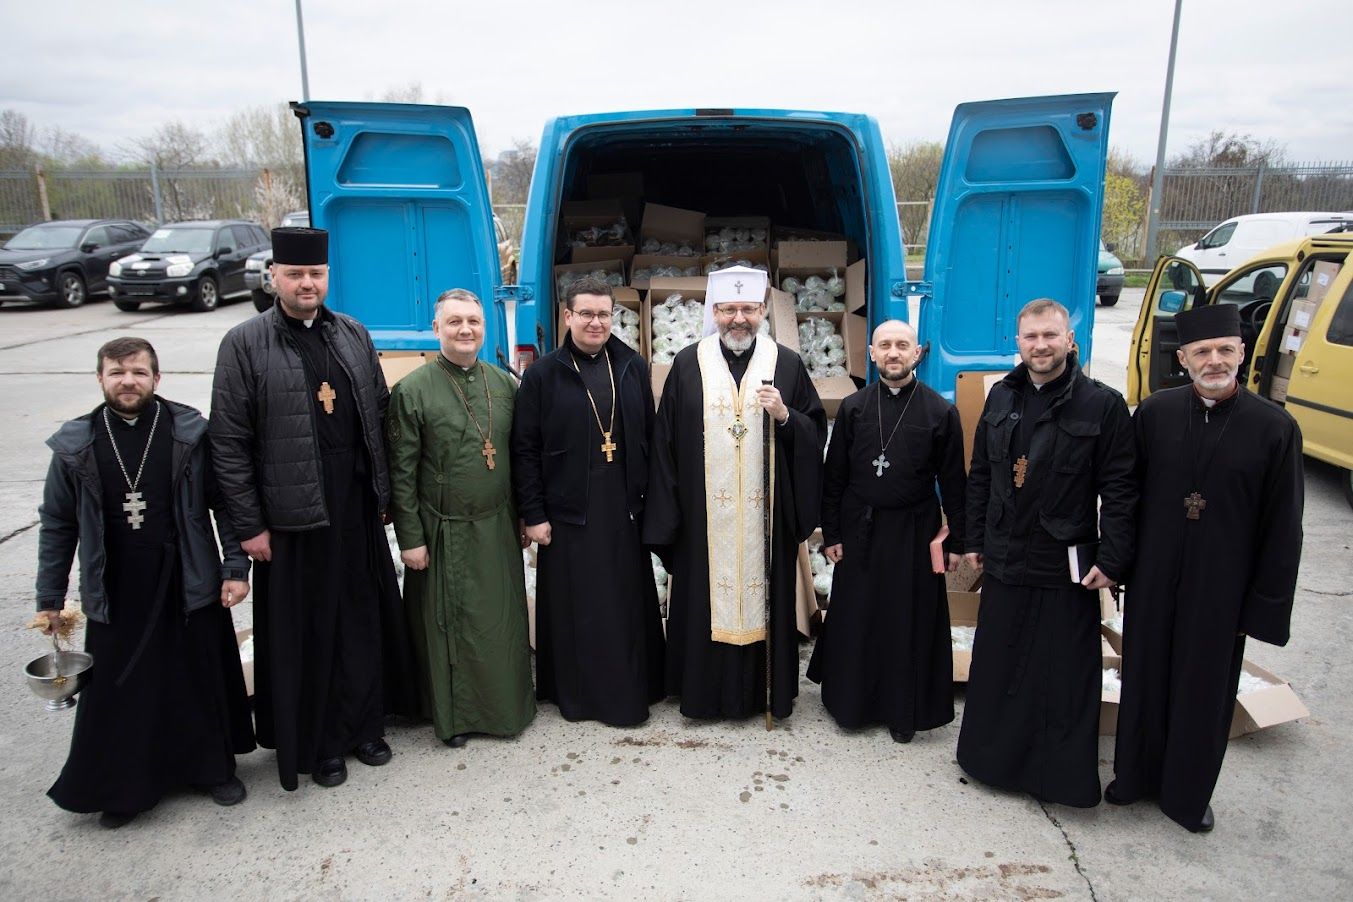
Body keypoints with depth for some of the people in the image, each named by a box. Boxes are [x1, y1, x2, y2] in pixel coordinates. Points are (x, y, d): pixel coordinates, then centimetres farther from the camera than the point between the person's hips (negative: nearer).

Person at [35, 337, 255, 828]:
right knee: (118, 692, 8)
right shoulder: (76, 446, 0)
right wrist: (50, 597, 9)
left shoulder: (191, 434, -5)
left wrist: (236, 567, -5)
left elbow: (223, 503, 0)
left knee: (202, 682, 10)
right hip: (115, 596, 1)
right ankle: (122, 788, 28)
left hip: (189, 587, -1)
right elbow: (57, 524, 7)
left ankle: (214, 768, 31)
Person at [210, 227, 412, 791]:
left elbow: (379, 415, 12)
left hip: (357, 510, 4)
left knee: (365, 623, 13)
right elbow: (229, 444, -7)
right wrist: (249, 526, -8)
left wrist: (383, 492, 9)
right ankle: (317, 744, 25)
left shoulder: (353, 335, 7)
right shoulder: (244, 344, -6)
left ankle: (363, 725, 31)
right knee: (306, 634, 8)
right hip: (292, 516, -4)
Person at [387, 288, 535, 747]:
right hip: (442, 533, -3)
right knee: (448, 627, 9)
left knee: (503, 622, 13)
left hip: (497, 529, 4)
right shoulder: (412, 390, -8)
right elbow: (401, 472, -8)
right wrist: (410, 538, -9)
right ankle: (453, 715, 26)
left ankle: (507, 705, 32)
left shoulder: (504, 385, 4)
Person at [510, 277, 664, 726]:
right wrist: (533, 514, -6)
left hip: (624, 511, 2)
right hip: (567, 515, -2)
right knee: (573, 608, 6)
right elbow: (524, 449, -2)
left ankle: (630, 691, 23)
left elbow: (651, 438, 8)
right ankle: (576, 693, 21)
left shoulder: (633, 368, 6)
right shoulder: (542, 375, -1)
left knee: (628, 605, 9)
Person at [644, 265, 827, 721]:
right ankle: (706, 690, 23)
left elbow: (816, 432, 6)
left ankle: (767, 690, 25)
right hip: (704, 515, 0)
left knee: (764, 596, 8)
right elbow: (665, 442, 1)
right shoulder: (687, 364, 2)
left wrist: (784, 416, -16)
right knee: (705, 597, 7)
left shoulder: (786, 364, 3)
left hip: (766, 514, 0)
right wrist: (665, 516, -3)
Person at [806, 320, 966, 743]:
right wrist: (830, 534, 1)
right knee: (855, 620, 10)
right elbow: (833, 476, 3)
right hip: (859, 531, 2)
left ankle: (904, 712, 24)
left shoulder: (940, 411, -3)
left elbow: (953, 482, 0)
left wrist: (956, 541, -1)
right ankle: (850, 702, 27)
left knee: (910, 624, 7)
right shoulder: (853, 407, 1)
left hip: (914, 533, -1)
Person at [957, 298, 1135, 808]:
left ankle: (1064, 774, 23)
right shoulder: (1002, 397, 6)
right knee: (997, 666, 16)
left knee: (1064, 678, 6)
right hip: (1004, 560, 5)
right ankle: (995, 758, 34)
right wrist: (974, 539, 11)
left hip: (1067, 567, -4)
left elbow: (1119, 491, -9)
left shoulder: (1103, 405, -9)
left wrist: (1112, 561, -12)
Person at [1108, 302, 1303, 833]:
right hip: (1153, 580, 2)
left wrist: (1265, 606, -5)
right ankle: (1136, 774, 36)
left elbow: (1283, 529, -5)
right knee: (1145, 681, 15)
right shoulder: (1154, 414, -4)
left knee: (1204, 691, 13)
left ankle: (1188, 794, 33)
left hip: (1220, 588, -1)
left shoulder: (1274, 428, -9)